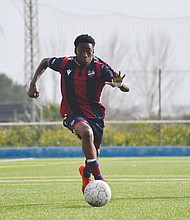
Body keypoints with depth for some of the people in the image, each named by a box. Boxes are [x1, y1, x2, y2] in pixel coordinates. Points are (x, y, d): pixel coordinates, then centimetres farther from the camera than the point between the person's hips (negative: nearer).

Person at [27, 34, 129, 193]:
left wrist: (119, 84, -43)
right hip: (72, 114, -2)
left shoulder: (100, 68, -11)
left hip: (95, 115, 2)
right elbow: (45, 62, 16)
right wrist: (33, 84, 5)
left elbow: (126, 89, -19)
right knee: (87, 133, -35)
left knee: (94, 154, 13)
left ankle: (86, 172, 52)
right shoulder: (66, 64, -6)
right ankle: (98, 178, -32)